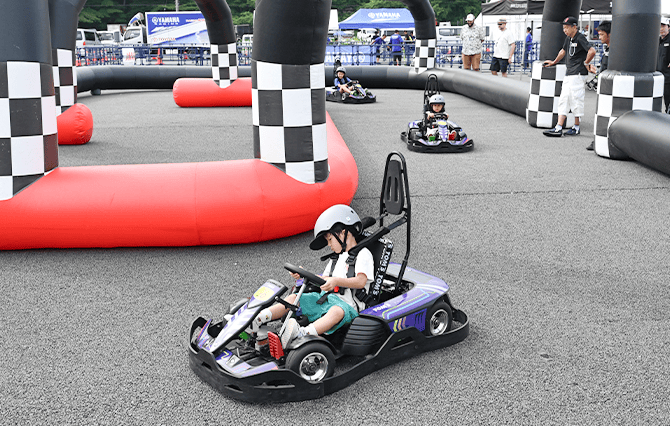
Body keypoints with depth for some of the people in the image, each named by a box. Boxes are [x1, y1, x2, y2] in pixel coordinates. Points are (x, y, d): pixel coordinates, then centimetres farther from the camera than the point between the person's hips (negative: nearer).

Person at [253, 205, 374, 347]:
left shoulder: (363, 254, 0)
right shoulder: (337, 257, 27)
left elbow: (361, 281, -16)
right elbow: (324, 279, 32)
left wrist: (337, 281, -31)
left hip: (346, 304, -8)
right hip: (325, 298, 9)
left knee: (337, 311, -41)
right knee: (293, 298, -8)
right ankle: (257, 320, -22)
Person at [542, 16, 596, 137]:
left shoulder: (580, 38, -14)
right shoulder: (568, 38, 14)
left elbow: (592, 51, -26)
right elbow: (563, 51, 32)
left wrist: (586, 63, -13)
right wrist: (554, 62, 42)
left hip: (578, 74, -9)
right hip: (568, 74, 9)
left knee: (576, 100, -3)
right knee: (563, 100, 4)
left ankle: (576, 127, 7)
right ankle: (558, 128, 3)